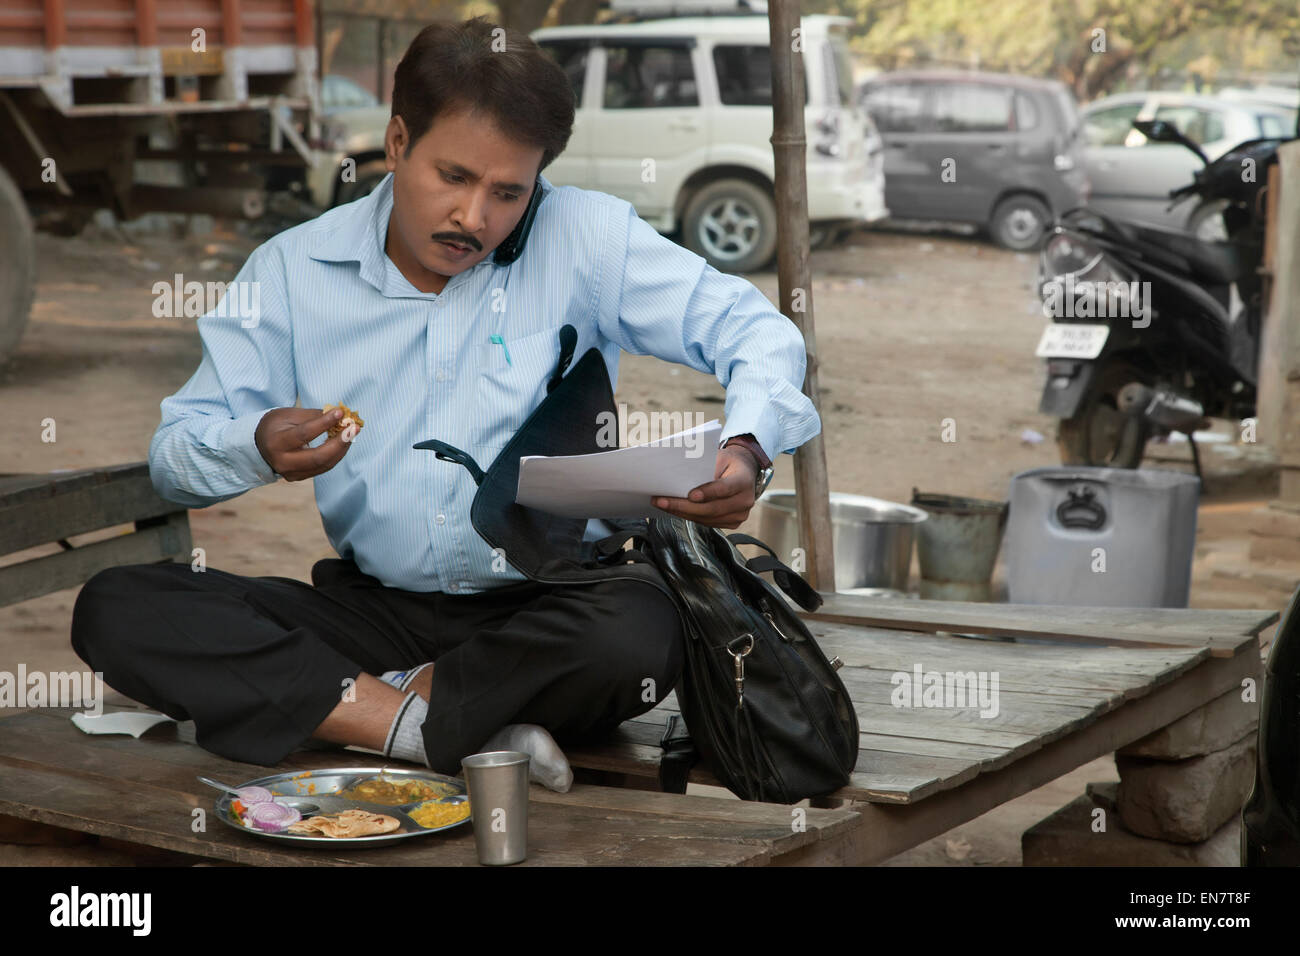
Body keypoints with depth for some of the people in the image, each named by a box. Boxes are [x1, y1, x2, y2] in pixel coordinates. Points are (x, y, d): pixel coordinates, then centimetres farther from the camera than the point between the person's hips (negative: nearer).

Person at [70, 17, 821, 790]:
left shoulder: (585, 239, -2)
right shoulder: (293, 270, 3)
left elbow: (757, 330, -3)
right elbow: (176, 453, 4)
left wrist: (744, 452, -24)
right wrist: (258, 446, -21)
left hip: (546, 607, -2)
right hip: (374, 606, 2)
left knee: (641, 637, -37)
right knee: (115, 609, -18)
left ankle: (386, 707, -14)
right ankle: (437, 729, -23)